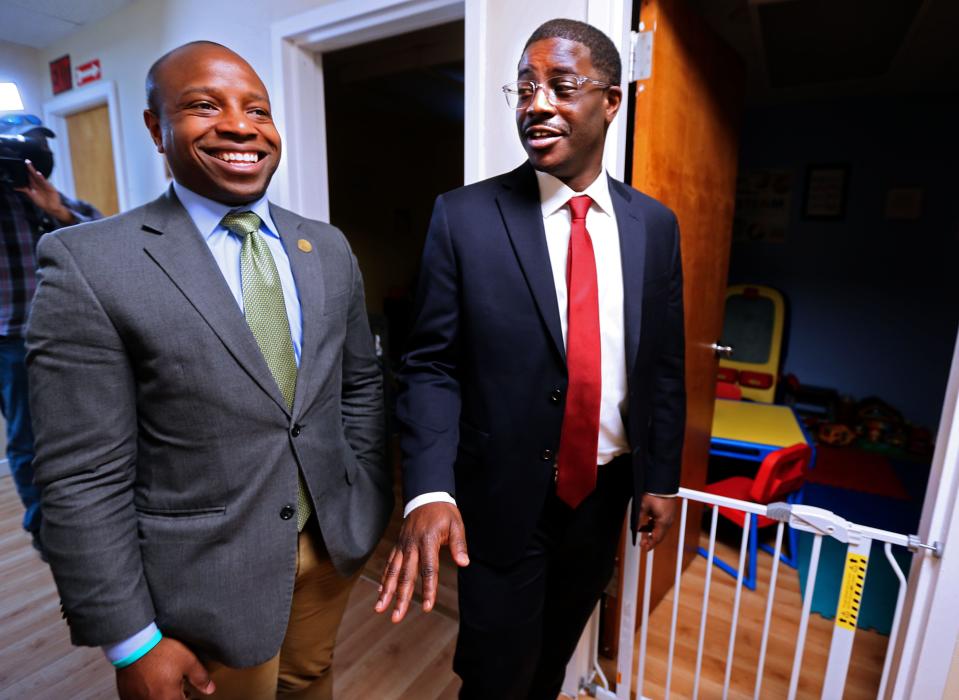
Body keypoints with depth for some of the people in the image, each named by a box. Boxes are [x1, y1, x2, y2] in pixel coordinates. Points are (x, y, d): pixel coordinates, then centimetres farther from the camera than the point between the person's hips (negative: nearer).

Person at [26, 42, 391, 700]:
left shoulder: (328, 248, -1)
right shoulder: (88, 264, -16)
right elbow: (84, 480, -15)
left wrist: (369, 496, 4)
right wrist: (133, 642, -11)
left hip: (334, 541, 4)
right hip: (205, 579, -3)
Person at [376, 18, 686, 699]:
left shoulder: (655, 225, 0)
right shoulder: (464, 217, -11)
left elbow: (665, 365, 5)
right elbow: (432, 366, -11)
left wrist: (662, 477, 5)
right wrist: (430, 491, -23)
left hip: (605, 489, 4)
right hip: (502, 494, -3)